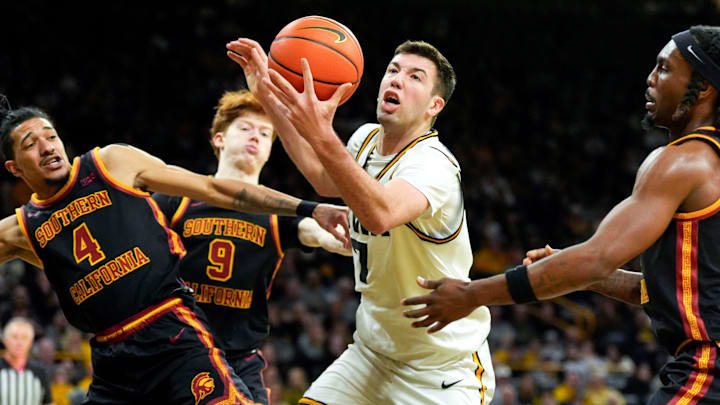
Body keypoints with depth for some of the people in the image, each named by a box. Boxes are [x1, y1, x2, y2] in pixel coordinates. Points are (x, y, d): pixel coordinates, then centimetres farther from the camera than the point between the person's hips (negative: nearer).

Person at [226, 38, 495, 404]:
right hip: (373, 351, 7)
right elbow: (323, 178, 20)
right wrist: (267, 96, 13)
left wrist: (323, 138, -55)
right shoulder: (367, 139, 1)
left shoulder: (433, 163, -24)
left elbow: (381, 215, -44)